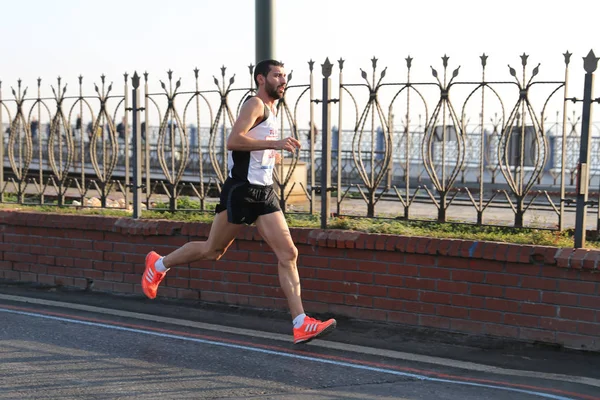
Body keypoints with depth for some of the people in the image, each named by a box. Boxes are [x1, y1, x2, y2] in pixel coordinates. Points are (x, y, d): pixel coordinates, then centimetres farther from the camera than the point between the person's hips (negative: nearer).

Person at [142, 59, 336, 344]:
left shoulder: (270, 111, 19)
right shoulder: (255, 104, -10)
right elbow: (233, 141, -26)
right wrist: (274, 143, -29)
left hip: (264, 193, 8)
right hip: (241, 190, -8)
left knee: (288, 254, -4)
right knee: (212, 250, 6)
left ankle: (301, 325, -7)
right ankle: (159, 264, 30)